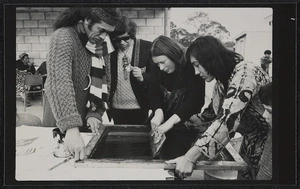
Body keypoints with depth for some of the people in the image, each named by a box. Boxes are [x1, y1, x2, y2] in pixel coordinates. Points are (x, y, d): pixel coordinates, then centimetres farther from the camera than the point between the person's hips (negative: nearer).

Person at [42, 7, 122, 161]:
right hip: (60, 125, -7)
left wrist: (94, 114, -12)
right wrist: (71, 127, -44)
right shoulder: (63, 37, -22)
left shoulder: (96, 43, 3)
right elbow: (58, 83, -35)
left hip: (82, 121, 7)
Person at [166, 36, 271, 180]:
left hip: (266, 140, -7)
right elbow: (214, 110, 17)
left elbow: (228, 118, -36)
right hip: (251, 141, 7)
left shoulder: (244, 72, -25)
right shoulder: (222, 81, 1)